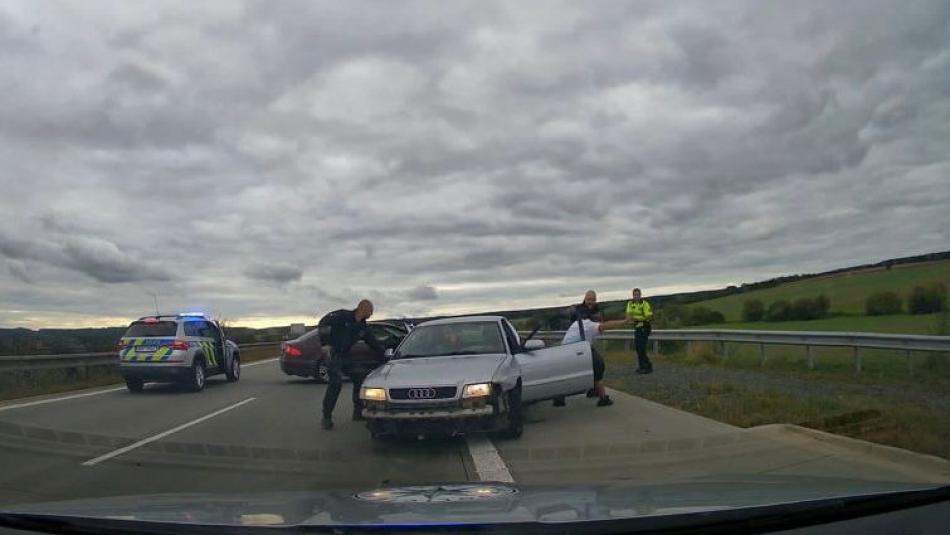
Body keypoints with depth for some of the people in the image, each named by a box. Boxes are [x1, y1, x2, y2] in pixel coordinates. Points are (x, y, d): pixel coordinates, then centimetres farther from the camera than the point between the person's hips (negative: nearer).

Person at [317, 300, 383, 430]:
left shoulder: (362, 327, 10)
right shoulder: (343, 316, -11)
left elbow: (374, 344, 17)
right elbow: (323, 323, -20)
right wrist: (325, 343, -26)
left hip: (345, 356, 8)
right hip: (333, 354, -8)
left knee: (359, 379, 9)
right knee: (336, 382, -20)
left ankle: (358, 412, 23)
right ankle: (326, 418, -11)